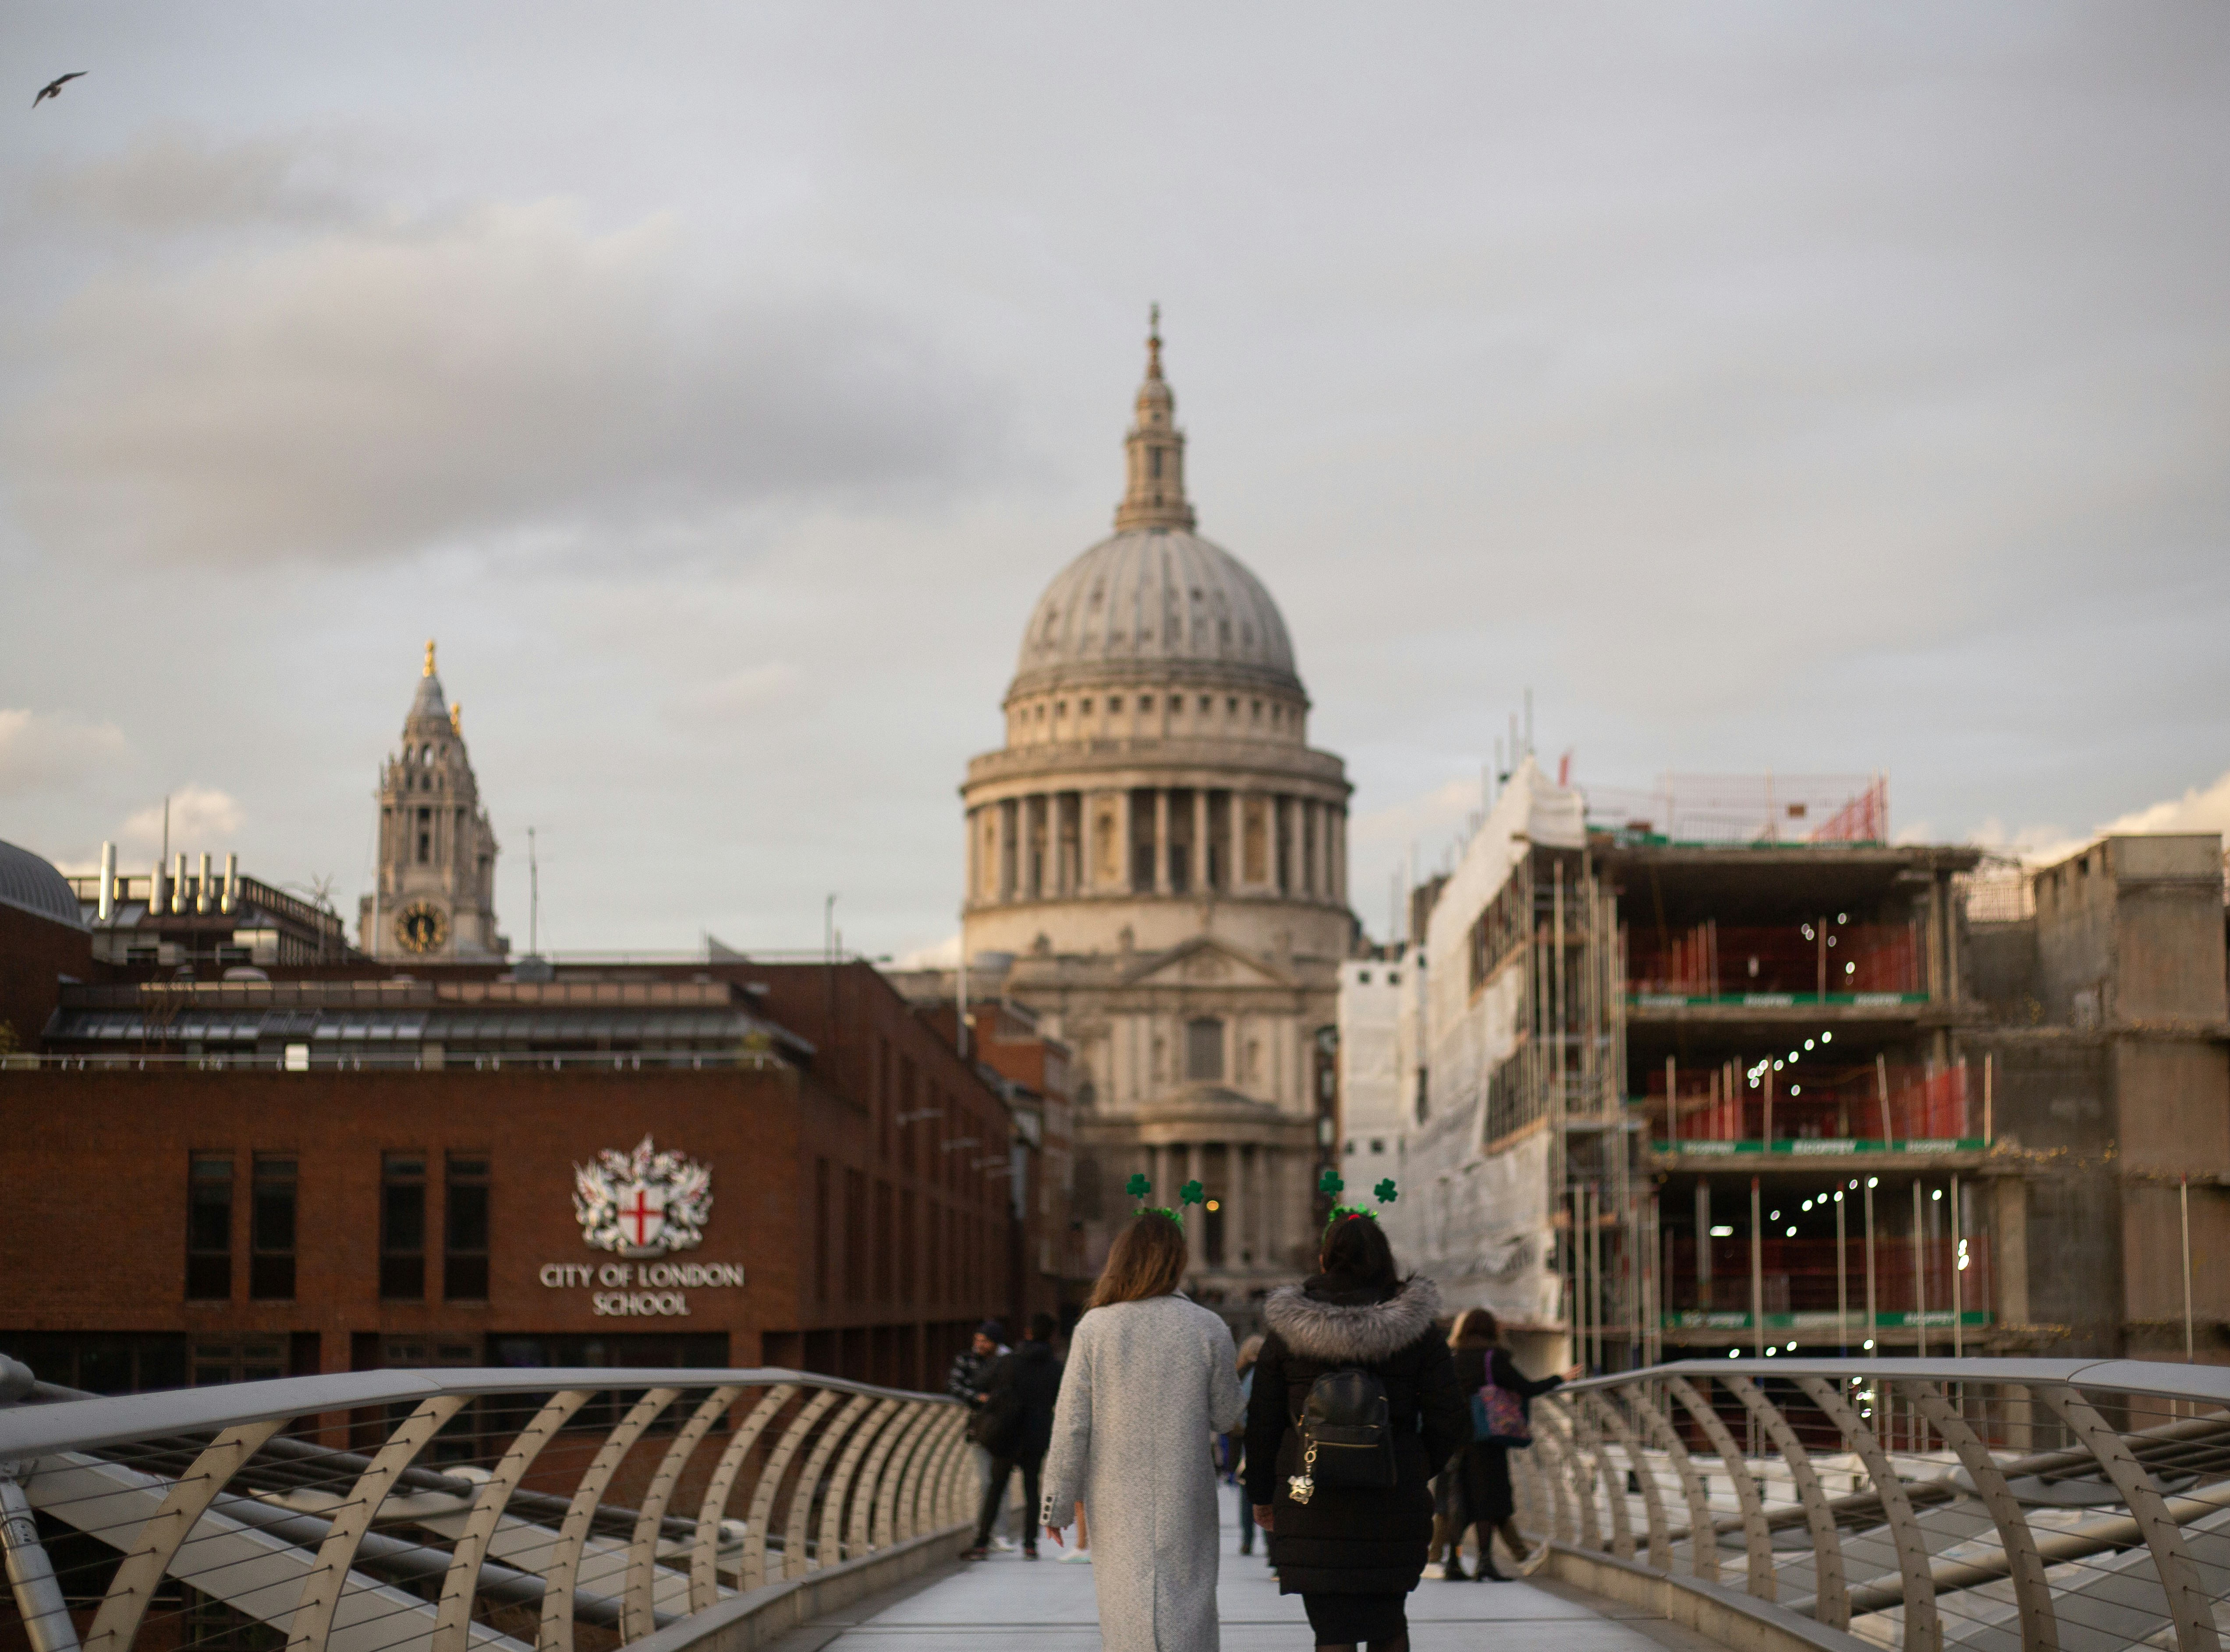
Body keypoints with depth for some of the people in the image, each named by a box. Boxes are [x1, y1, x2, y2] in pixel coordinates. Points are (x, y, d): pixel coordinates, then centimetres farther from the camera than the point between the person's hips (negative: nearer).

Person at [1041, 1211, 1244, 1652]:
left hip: (1116, 1500, 0)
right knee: (1185, 1602, 4)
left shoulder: (1094, 1328, -3)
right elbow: (1224, 1416, 3)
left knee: (1125, 1605, 5)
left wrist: (1058, 1501, 5)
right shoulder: (1209, 1329, -3)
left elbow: (1071, 1425, -3)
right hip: (1185, 1500, 0)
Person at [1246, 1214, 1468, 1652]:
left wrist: (1262, 1495, 14)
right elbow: (1450, 1418, -1)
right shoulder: (1415, 1329, -1)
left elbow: (1263, 1422, 3)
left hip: (1311, 1501, -1)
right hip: (1394, 1502, 1)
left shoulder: (1286, 1332, -1)